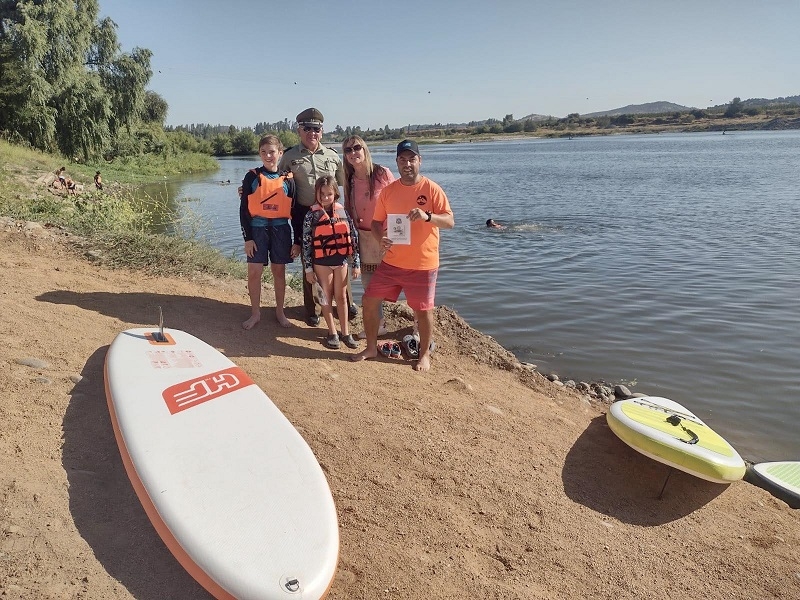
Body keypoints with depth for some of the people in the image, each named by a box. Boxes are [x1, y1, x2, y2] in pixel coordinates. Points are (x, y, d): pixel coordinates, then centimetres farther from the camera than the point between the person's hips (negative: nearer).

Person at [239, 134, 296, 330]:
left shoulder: (287, 179, 3)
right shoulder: (252, 177, 0)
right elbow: (244, 209, -1)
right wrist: (247, 237, -7)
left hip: (281, 230, 1)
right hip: (257, 229, -1)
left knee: (279, 271, 9)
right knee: (254, 272, -1)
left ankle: (280, 311, 24)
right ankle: (255, 313, 15)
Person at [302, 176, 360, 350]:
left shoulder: (343, 211, -1)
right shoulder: (312, 214, -7)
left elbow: (353, 237, 2)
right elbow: (306, 242, -5)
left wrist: (356, 263, 1)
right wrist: (308, 268, -6)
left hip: (341, 261, 2)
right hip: (322, 263, -2)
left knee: (341, 297, 11)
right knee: (327, 297, 9)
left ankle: (345, 332, 21)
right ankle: (332, 332, 20)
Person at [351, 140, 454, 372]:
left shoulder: (432, 189, -7)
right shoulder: (388, 190, 4)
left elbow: (450, 221, -10)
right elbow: (376, 221, 9)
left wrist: (427, 216, -29)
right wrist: (381, 238, -13)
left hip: (423, 265, -4)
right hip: (391, 262, 4)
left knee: (423, 310, 5)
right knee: (369, 301, 6)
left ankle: (424, 354, 27)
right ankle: (371, 348, 25)